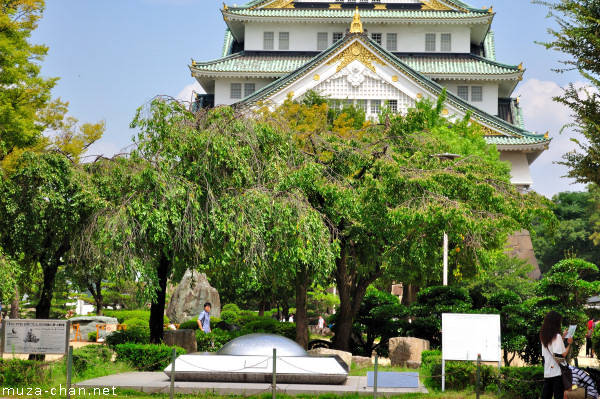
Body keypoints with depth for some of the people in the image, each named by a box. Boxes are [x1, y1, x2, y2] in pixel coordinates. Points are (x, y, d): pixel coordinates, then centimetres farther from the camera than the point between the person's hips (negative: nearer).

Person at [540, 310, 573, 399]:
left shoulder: (543, 336, 9)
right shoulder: (557, 336, -13)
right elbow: (562, 354, -15)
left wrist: (563, 336, 22)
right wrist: (569, 344, -3)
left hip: (547, 372, 7)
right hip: (557, 372, -7)